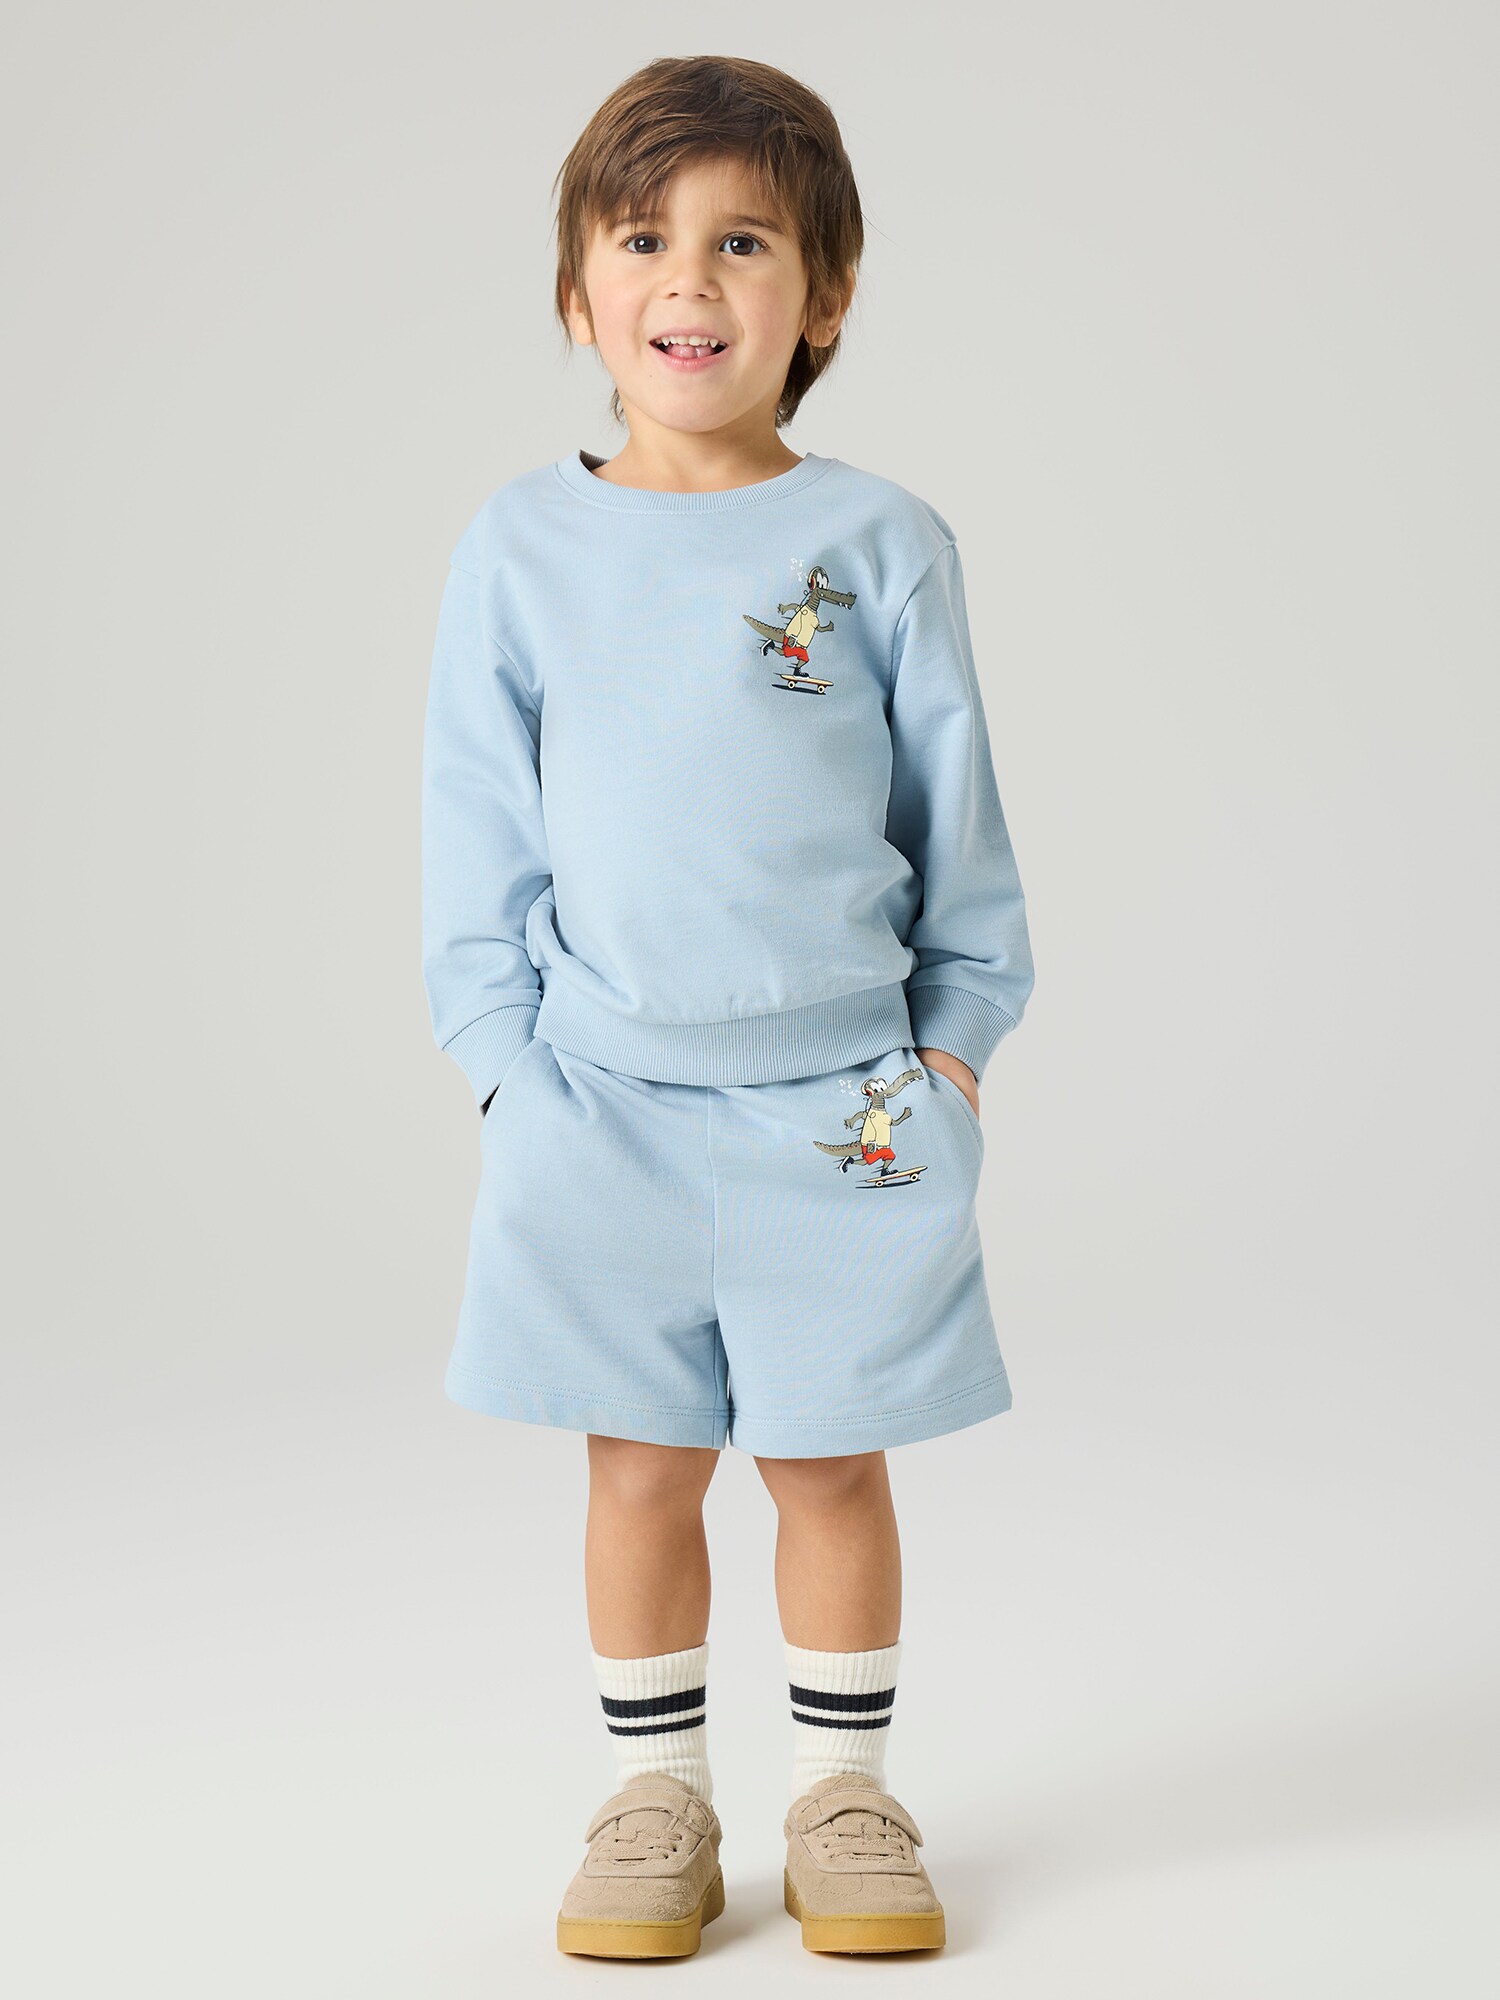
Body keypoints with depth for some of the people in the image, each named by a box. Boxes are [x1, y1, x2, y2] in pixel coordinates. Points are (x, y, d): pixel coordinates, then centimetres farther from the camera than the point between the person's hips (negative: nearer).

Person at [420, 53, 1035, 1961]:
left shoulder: (879, 539, 0)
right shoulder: (522, 546, 2)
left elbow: (956, 811, 4)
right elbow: (475, 826, 4)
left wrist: (955, 1039, 1)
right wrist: (505, 1053, -1)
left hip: (846, 1102, 0)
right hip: (605, 1103, 1)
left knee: (831, 1456, 9)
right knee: (641, 1462, 9)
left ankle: (843, 1790, 26)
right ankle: (655, 1792, 25)